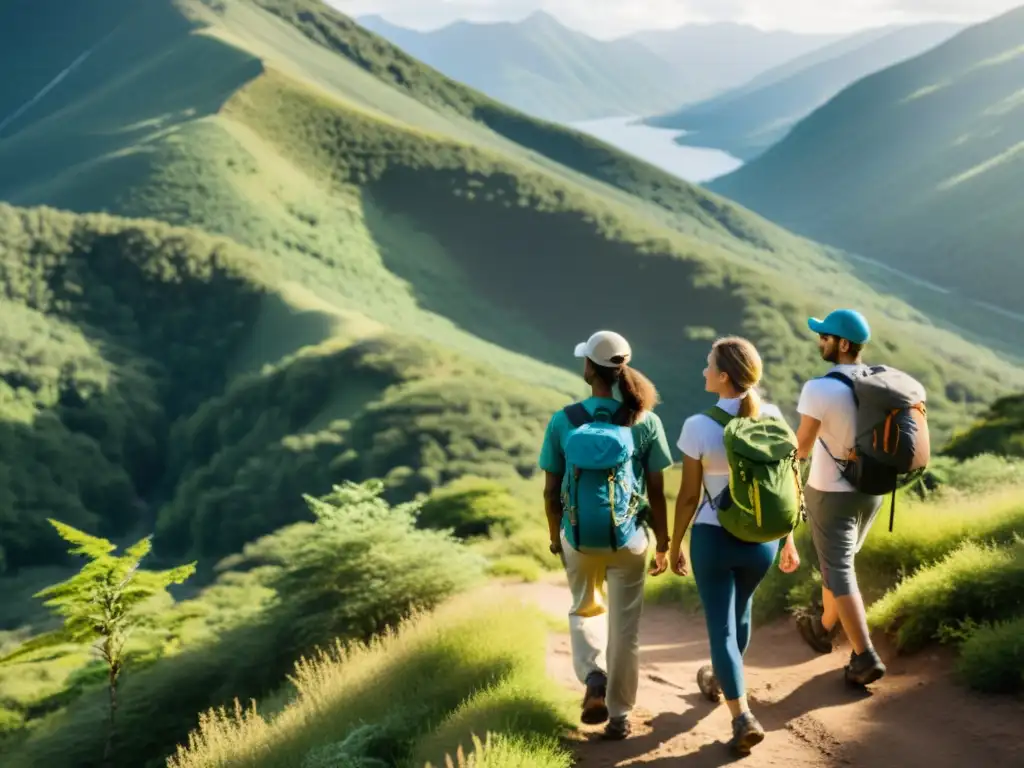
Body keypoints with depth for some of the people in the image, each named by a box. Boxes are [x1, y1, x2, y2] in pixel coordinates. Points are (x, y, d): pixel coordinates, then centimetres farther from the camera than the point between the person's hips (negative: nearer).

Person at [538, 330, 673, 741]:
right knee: (624, 627, 13)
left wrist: (556, 538, 12)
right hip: (628, 538, 0)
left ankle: (593, 676, 3)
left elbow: (551, 491, -4)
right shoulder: (646, 422, -8)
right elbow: (656, 493, -5)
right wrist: (663, 544, 8)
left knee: (585, 611, 25)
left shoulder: (562, 421, -9)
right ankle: (620, 715, 22)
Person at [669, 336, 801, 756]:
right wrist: (789, 540, 11)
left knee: (721, 626, 8)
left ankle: (743, 718, 0)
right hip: (762, 538, 4)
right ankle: (720, 680, 49)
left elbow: (688, 496, -11)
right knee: (739, 612, 27)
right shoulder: (772, 418, -8)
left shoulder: (698, 426, -18)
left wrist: (674, 545, 3)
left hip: (713, 537, -4)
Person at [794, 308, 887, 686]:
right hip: (872, 491, 6)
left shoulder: (819, 389, -23)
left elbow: (801, 449, -14)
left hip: (831, 493, -6)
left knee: (838, 573, 3)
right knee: (839, 561, 24)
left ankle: (865, 658, 0)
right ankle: (823, 628, 41)